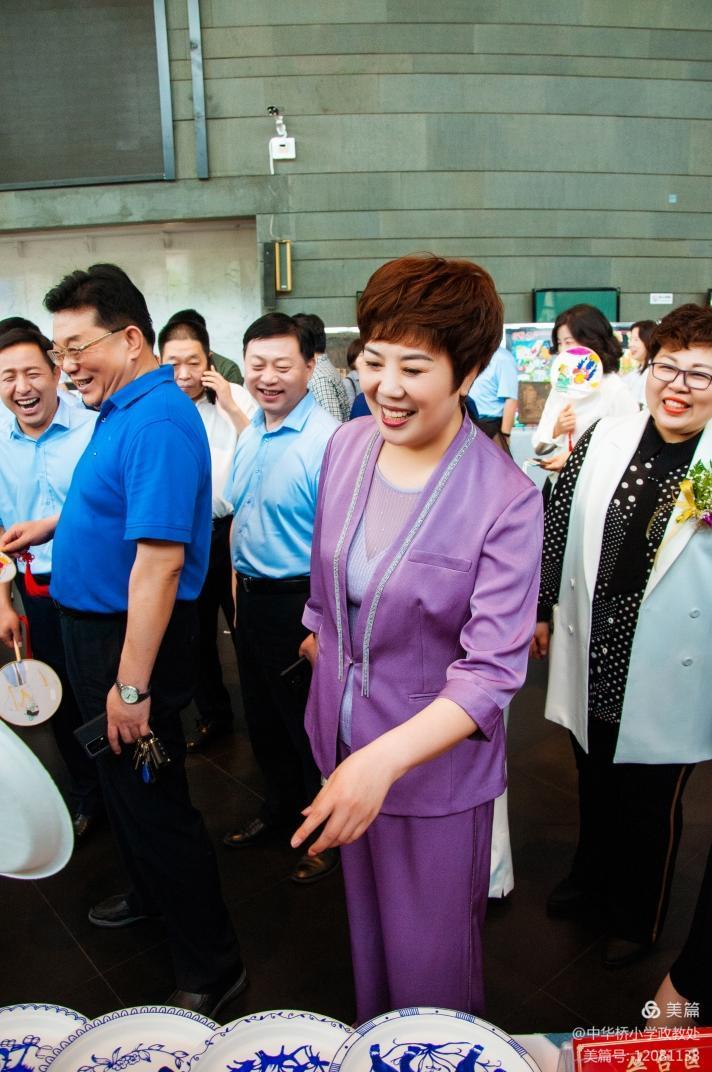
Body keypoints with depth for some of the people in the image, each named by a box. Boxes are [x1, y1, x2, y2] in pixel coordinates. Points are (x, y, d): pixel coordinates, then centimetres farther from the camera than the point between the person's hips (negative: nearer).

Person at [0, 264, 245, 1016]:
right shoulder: (121, 409, 7)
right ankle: (152, 894, 49)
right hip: (92, 625, 10)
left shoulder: (157, 420, -25)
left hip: (132, 636, -10)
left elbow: (159, 558, -31)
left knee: (151, 799, 2)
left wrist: (132, 684, -29)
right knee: (119, 781, 25)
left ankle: (211, 969, 22)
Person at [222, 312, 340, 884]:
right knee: (263, 717, 22)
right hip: (251, 596, 8)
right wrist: (241, 584, 17)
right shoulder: (250, 435, 8)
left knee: (311, 725, 10)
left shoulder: (327, 440, -20)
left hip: (299, 602, -8)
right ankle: (282, 805, 46)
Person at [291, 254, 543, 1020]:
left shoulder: (506, 499, -24)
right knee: (364, 918, 27)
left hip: (435, 756, -5)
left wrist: (386, 759, -37)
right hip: (341, 733, 5)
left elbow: (492, 672, -26)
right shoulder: (347, 445, -7)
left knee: (428, 948, 17)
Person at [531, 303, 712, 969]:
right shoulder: (603, 440, 0)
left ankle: (638, 919, 43)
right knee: (594, 783, 25)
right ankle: (593, 872, 53)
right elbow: (559, 527, 8)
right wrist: (541, 608, 11)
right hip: (592, 662, 4)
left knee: (651, 807, 16)